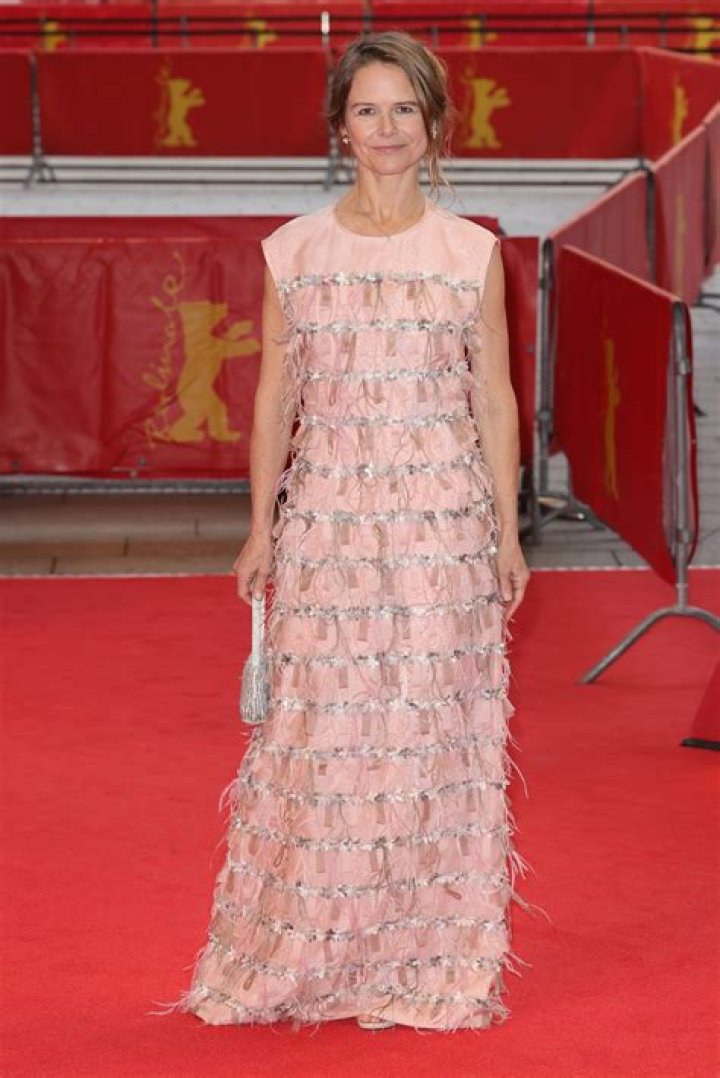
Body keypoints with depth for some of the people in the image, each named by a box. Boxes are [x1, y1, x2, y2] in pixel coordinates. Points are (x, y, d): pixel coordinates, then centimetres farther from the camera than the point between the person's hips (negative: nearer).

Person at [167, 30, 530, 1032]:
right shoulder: (293, 252, 4)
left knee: (435, 726, 2)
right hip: (327, 517, 0)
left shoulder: (474, 252, 4)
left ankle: (434, 964, 14)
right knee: (321, 726, 1)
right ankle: (306, 960, 13)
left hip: (444, 520, 0)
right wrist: (261, 526, 4)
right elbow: (275, 395, 7)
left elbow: (495, 395, 6)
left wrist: (507, 531, 3)